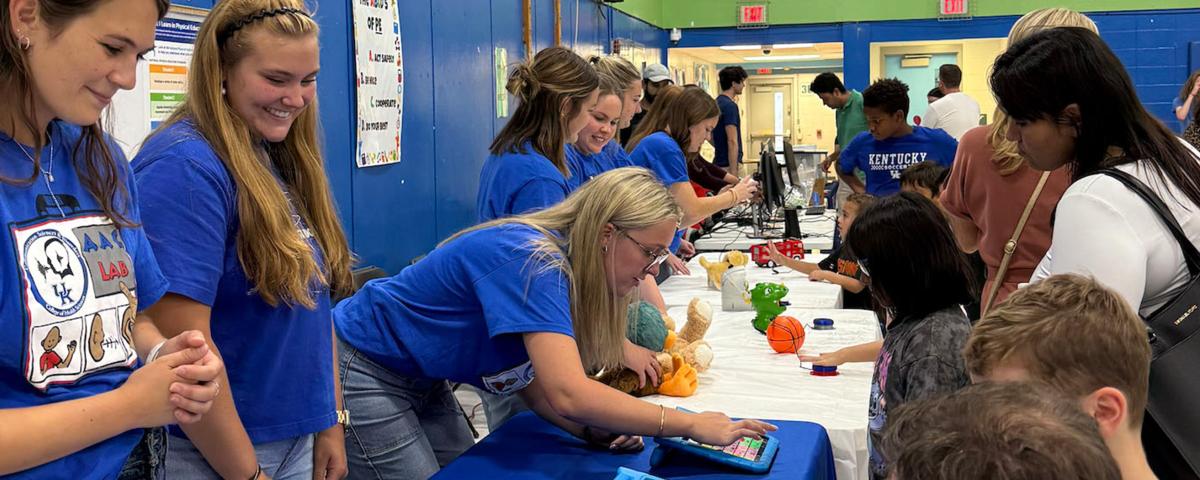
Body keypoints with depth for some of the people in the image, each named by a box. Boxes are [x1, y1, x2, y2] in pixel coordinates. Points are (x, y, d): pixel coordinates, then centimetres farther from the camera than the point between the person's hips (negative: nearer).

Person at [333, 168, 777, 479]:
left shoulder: (559, 265, -3)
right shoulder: (532, 262, -30)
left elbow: (534, 381, 0)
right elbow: (568, 394, -39)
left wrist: (594, 430, -17)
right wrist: (690, 425, -32)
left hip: (421, 382, 9)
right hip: (364, 373, -8)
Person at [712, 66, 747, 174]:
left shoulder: (717, 103, 12)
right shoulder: (730, 105, -17)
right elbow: (732, 141, -22)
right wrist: (734, 173, -24)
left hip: (719, 163, 10)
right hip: (729, 164, -10)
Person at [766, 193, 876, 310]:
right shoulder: (843, 249, 12)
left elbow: (859, 286, -23)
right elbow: (817, 268, 20)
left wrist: (826, 275, -18)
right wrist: (783, 260, 12)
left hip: (862, 313, -7)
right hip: (842, 307, 7)